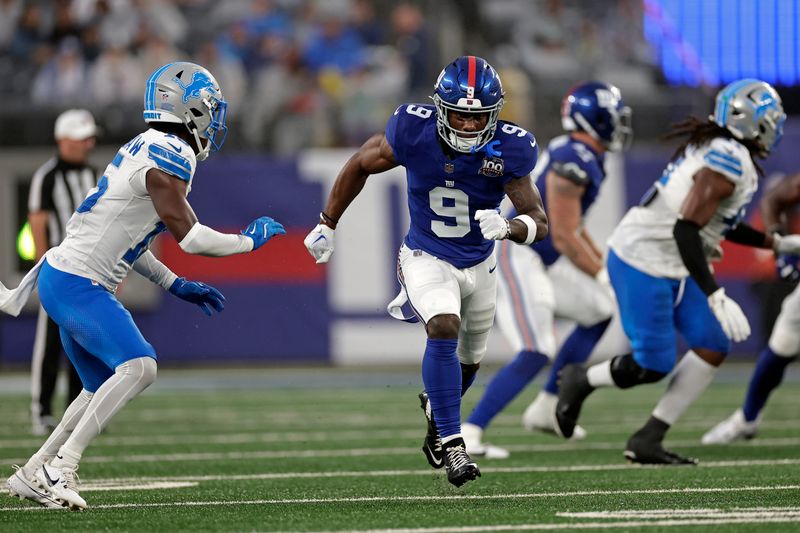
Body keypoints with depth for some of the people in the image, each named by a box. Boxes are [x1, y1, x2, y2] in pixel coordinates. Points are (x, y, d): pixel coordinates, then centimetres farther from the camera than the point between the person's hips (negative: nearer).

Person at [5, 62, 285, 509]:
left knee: (103, 387, 17)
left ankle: (33, 475, 23)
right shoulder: (169, 157, -17)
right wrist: (250, 241, -4)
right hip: (77, 284, -10)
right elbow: (188, 236, -19)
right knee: (139, 367, -22)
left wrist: (176, 286, 20)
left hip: (65, 279, 10)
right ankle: (59, 469, -21)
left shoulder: (147, 149, 13)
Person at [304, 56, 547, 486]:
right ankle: (451, 445, -27)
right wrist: (327, 224, 3)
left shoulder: (508, 150, -23)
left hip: (478, 265, 3)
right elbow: (361, 165, -5)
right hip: (426, 259, -3)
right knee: (444, 328, -30)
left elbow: (539, 223, -22)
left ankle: (437, 408, 55)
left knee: (469, 360, 21)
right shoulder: (414, 131, -24)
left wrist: (507, 227, -45)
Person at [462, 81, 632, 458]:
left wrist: (605, 265, 19)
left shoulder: (583, 158, 11)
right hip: (516, 255, -10)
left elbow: (573, 225, 22)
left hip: (538, 260, 10)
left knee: (600, 311, 18)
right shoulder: (573, 163, -20)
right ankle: (468, 434, -17)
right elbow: (565, 238, -18)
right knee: (535, 354, -16)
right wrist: (604, 277, -9)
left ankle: (545, 409, 22)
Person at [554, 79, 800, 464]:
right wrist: (716, 298, -30)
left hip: (670, 268, 10)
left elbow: (718, 220, 24)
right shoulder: (729, 163, -22)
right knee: (652, 366, -5)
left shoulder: (722, 152, 9)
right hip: (643, 264, -10)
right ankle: (581, 381, 24)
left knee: (713, 346, 5)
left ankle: (647, 441, 9)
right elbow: (686, 229, -28)